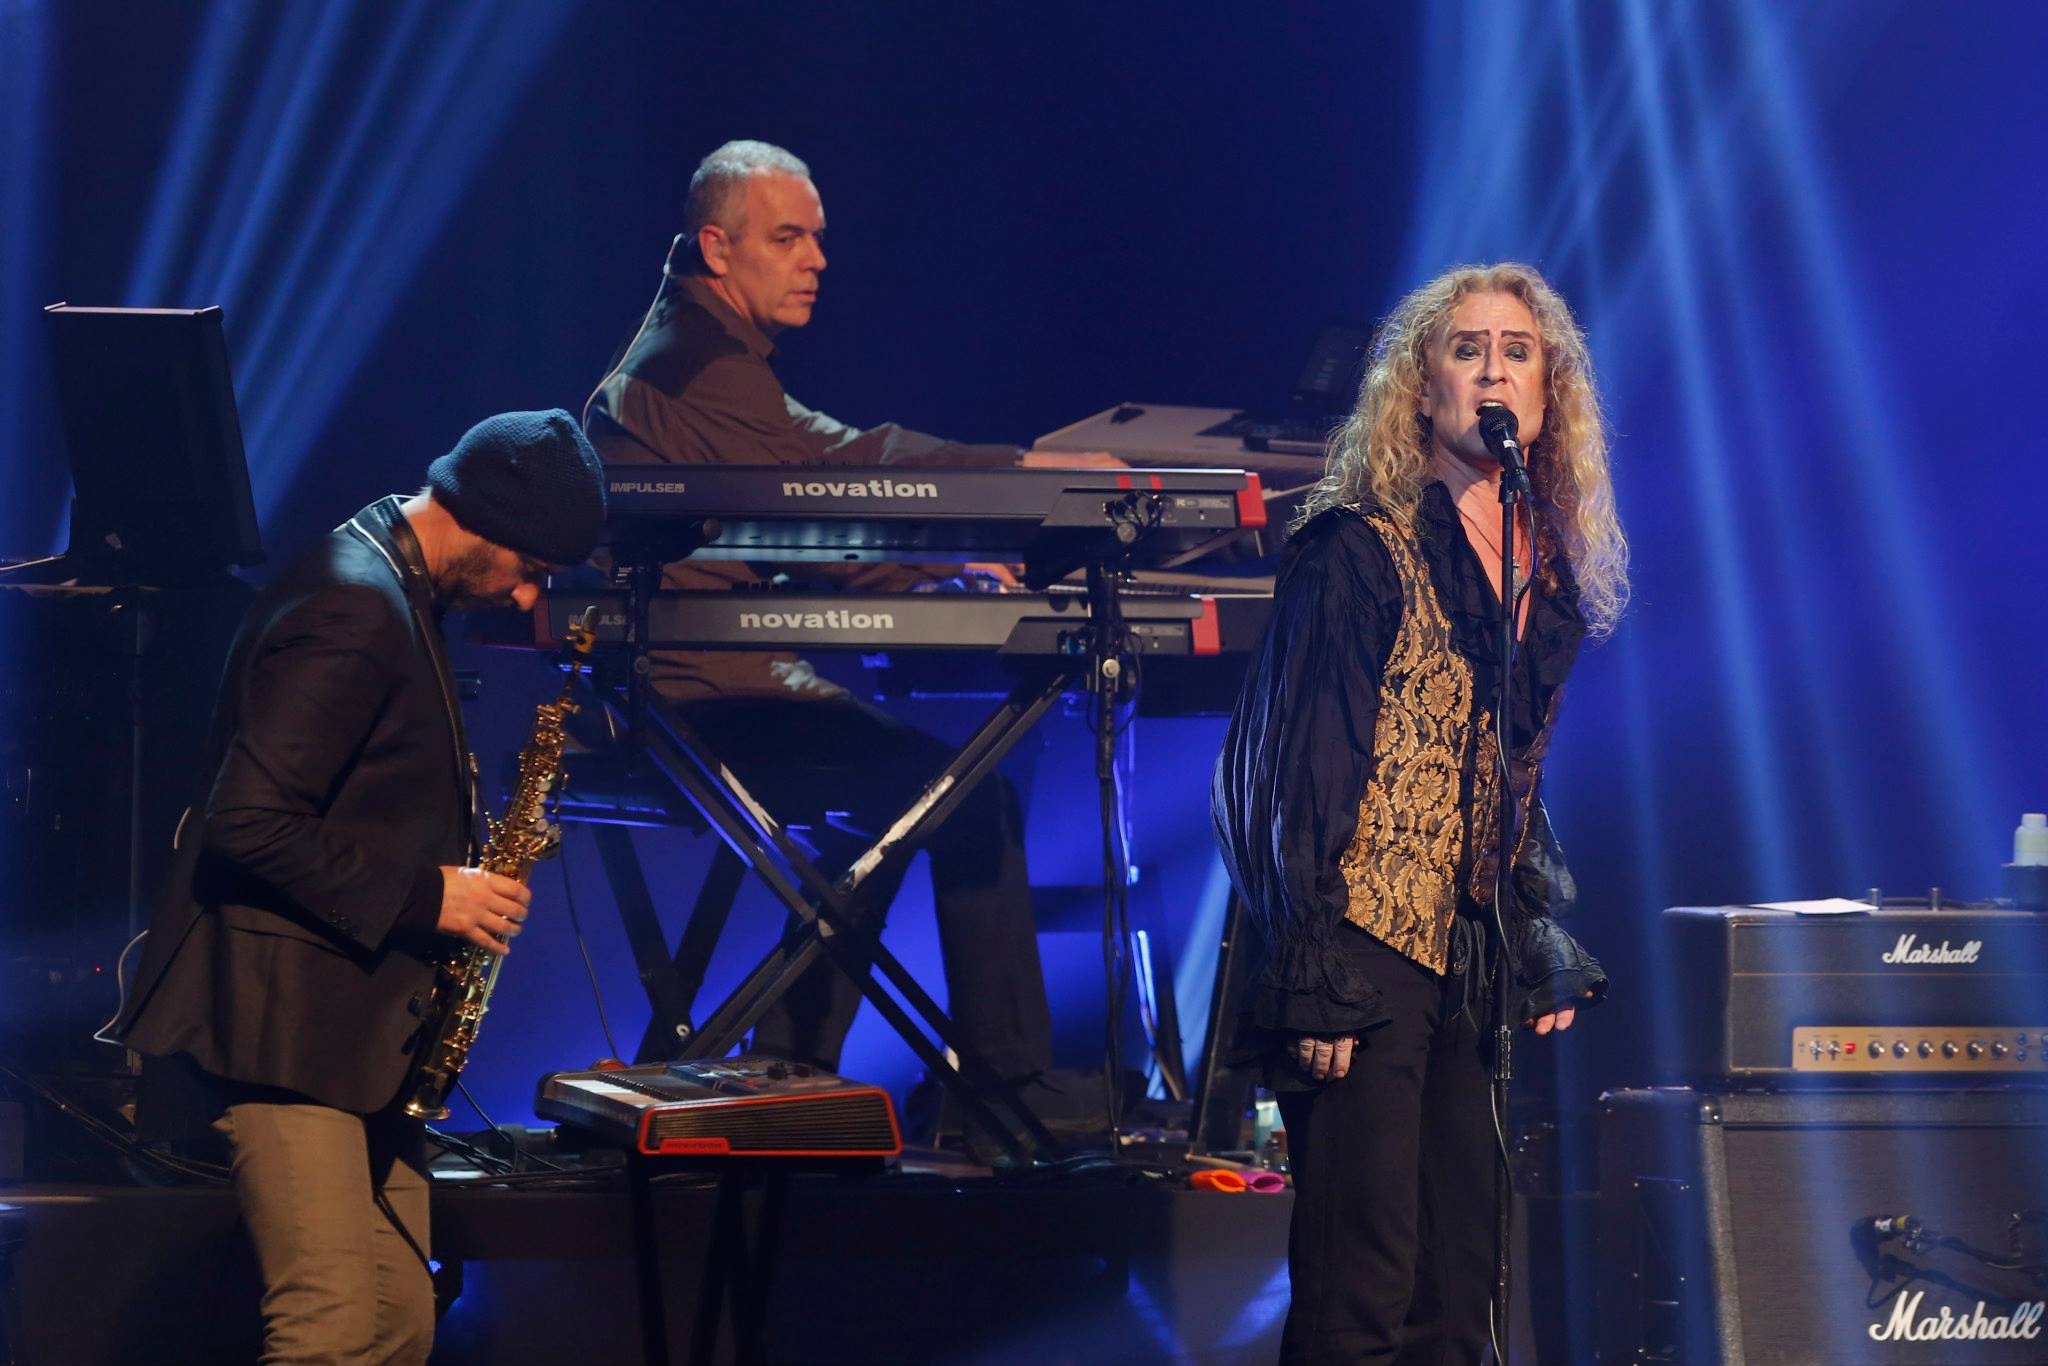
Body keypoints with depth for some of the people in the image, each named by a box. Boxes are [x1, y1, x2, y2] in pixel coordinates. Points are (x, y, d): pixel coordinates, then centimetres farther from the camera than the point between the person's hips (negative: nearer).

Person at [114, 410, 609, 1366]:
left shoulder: (399, 598, 16)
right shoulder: (353, 608, -17)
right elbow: (250, 823, -23)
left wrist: (461, 861, 8)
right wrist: (424, 894, -18)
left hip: (359, 1024, 11)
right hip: (285, 1018, -11)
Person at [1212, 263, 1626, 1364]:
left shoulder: (1551, 571, 15)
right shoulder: (1362, 549, -6)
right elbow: (1305, 769, -10)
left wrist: (1549, 952, 14)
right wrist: (1312, 979, -16)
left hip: (1476, 972, 7)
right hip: (1371, 951, -7)